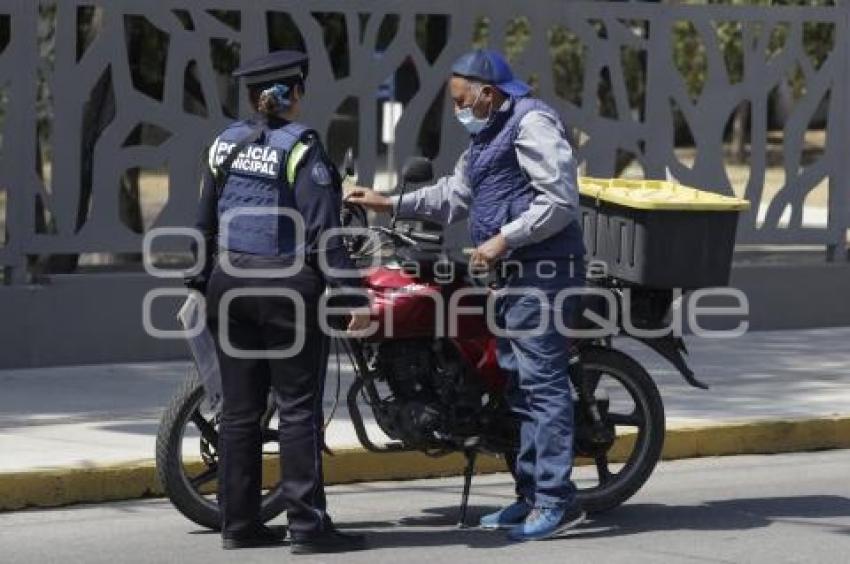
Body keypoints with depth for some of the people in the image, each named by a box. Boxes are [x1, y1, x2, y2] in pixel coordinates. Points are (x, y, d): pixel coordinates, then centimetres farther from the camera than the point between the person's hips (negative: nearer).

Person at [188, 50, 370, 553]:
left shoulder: (226, 144, 8)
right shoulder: (300, 148, -11)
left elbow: (206, 225, 14)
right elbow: (323, 233, -16)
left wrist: (201, 286, 23)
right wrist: (353, 295, -16)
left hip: (231, 283, 6)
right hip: (289, 286, -6)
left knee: (240, 410, 9)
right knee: (299, 408, -3)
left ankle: (239, 522, 12)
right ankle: (308, 524, -5)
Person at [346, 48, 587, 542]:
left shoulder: (532, 123, -11)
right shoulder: (488, 136, 22)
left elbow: (560, 200, -18)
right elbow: (454, 195, 28)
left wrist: (504, 240, -19)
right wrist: (392, 204, 20)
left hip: (543, 272, -11)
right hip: (515, 275, 11)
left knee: (542, 382, -13)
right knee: (520, 385, 11)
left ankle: (558, 500, -16)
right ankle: (532, 494, 15)